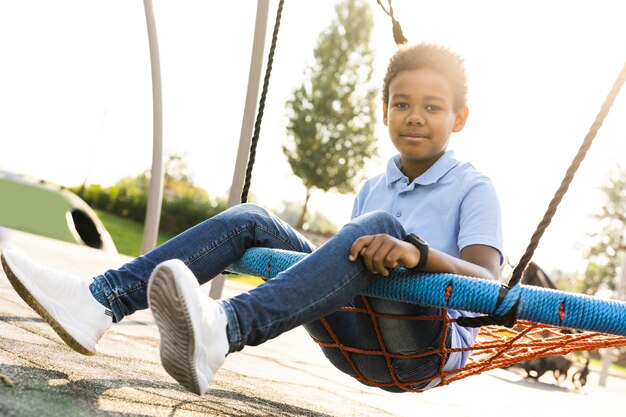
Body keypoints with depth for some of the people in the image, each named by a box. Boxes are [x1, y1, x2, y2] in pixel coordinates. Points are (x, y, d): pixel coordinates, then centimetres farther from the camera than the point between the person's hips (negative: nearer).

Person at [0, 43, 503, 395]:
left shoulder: (473, 188, -1)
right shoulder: (371, 190, 16)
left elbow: (487, 282, -18)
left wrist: (419, 252, -36)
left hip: (427, 348, -5)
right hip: (357, 344, 5)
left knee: (380, 226, -34)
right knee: (252, 220, -8)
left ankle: (223, 330, -55)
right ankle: (100, 301, -23)